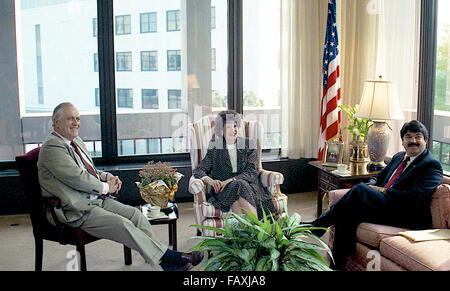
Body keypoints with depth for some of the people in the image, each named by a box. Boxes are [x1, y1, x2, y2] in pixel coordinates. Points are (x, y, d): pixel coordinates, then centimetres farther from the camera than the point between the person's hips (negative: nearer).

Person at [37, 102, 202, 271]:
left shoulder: (76, 141, 18)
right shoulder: (51, 147, -12)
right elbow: (77, 177, -20)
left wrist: (107, 176, 5)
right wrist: (105, 187, -8)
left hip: (98, 199, 9)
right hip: (77, 211, -9)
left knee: (134, 214, -9)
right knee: (122, 224, -24)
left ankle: (169, 262, -12)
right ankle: (167, 258, -18)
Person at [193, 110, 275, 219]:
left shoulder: (249, 144, 10)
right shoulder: (215, 147, 11)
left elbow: (252, 172, 0)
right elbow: (198, 170, 7)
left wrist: (230, 180, -17)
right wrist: (211, 181, -16)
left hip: (249, 185, 0)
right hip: (223, 191, 0)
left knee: (241, 184, -34)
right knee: (238, 185, -33)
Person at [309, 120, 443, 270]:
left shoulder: (432, 165, -4)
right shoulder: (399, 157, 22)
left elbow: (416, 198, -16)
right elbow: (379, 176, 28)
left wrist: (382, 190, -14)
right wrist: (372, 185, 2)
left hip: (407, 217, -7)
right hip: (384, 204, 8)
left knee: (359, 190, -26)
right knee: (347, 211, -22)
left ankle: (318, 225, -17)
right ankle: (338, 264, -18)